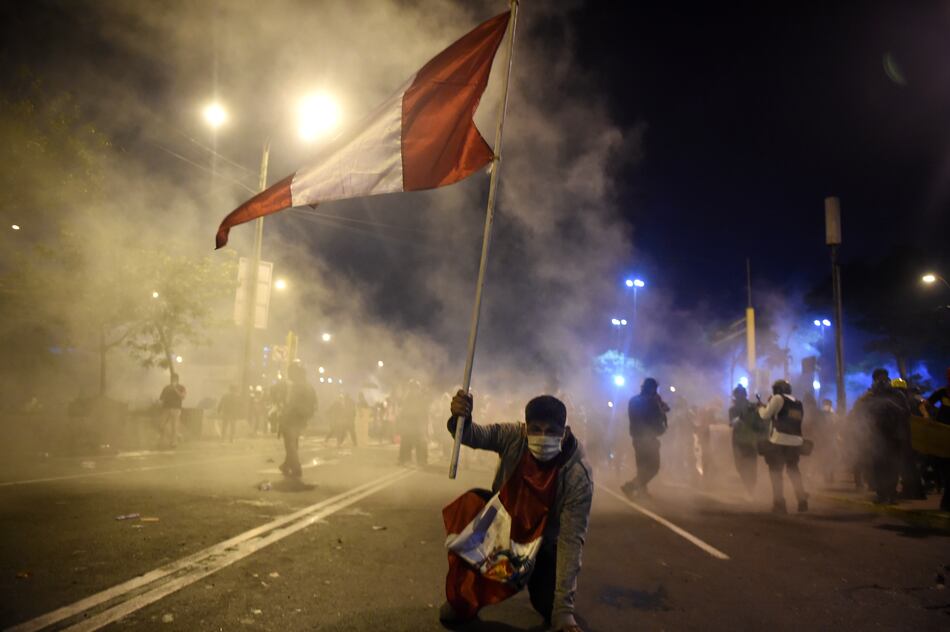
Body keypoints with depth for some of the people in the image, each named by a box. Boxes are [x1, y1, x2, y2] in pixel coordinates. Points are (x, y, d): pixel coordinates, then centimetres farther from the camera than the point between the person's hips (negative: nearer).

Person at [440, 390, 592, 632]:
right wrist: (461, 418, -55)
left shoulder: (578, 475, -31)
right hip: (504, 513, 2)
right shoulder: (514, 436, -23)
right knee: (471, 503, -28)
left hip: (543, 537, -2)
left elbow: (571, 539, -31)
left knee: (550, 609, -16)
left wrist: (563, 611, -33)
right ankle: (463, 599, -10)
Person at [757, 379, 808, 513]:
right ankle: (802, 501, 18)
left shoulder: (778, 398, -2)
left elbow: (765, 415, -3)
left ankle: (779, 504, -1)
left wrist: (761, 408, 19)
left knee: (776, 472, 3)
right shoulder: (798, 404, 17)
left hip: (779, 441, -6)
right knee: (793, 470, 21)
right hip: (795, 442, 6)